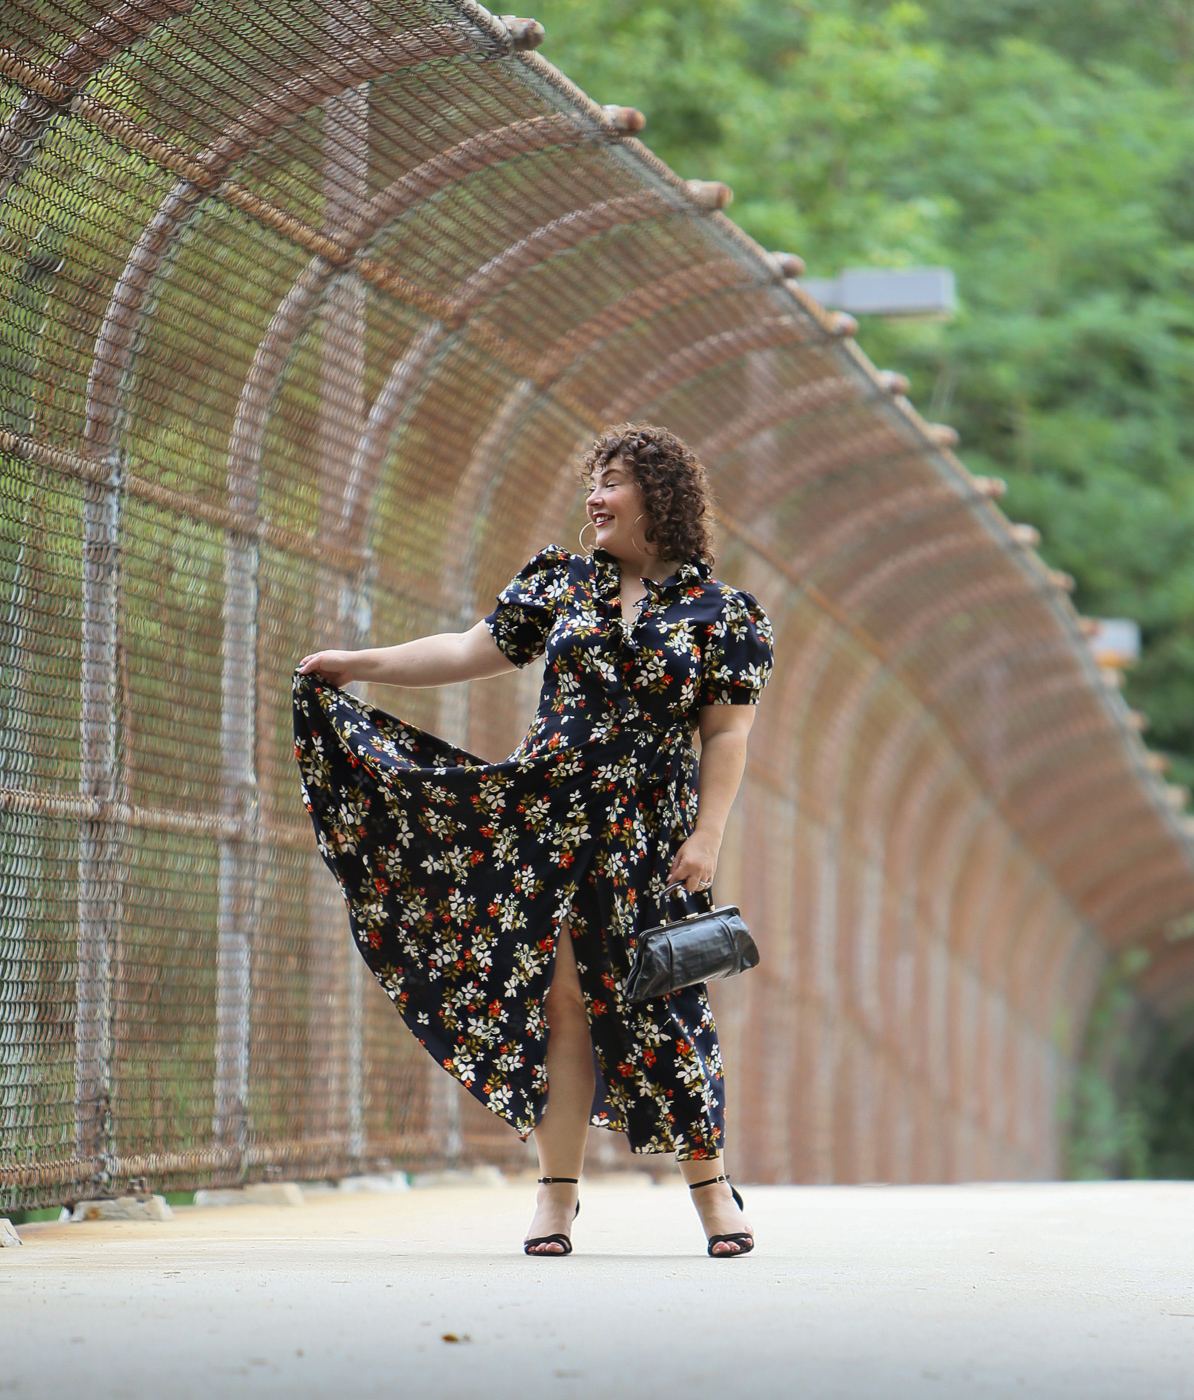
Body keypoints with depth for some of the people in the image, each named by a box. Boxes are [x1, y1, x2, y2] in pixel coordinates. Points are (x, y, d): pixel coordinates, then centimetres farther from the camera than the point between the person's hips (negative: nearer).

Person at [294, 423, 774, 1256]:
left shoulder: (724, 616, 3)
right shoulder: (561, 584, 12)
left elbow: (727, 734, -1)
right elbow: (473, 652, 16)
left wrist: (706, 837, -9)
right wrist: (360, 666, 12)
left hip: (647, 837, -3)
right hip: (548, 816, 3)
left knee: (662, 1007, -4)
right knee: (560, 1002, 0)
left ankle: (711, 1186, 8)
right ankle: (558, 1193, 5)